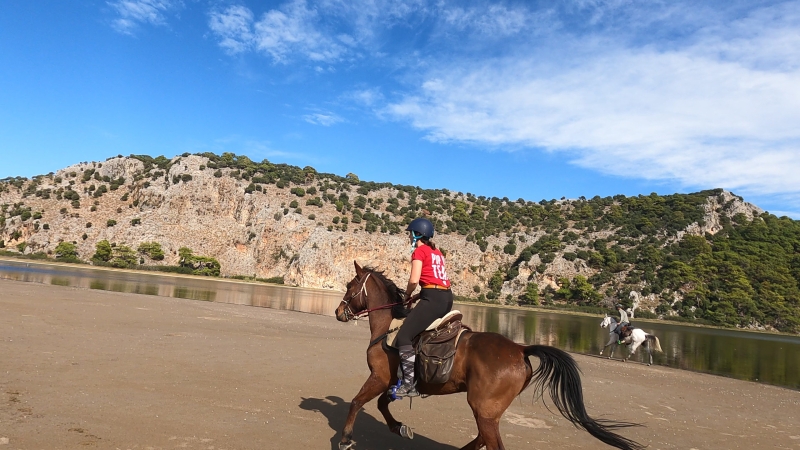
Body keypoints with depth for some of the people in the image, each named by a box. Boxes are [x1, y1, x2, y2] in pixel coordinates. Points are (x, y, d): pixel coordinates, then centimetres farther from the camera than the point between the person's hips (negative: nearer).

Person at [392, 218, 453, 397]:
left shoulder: (419, 251, -3)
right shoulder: (437, 252, 23)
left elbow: (414, 280, -14)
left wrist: (407, 295, 5)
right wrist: (415, 295, 18)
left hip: (432, 298, -10)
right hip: (447, 297, 10)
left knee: (403, 337, -9)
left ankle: (410, 383, -13)